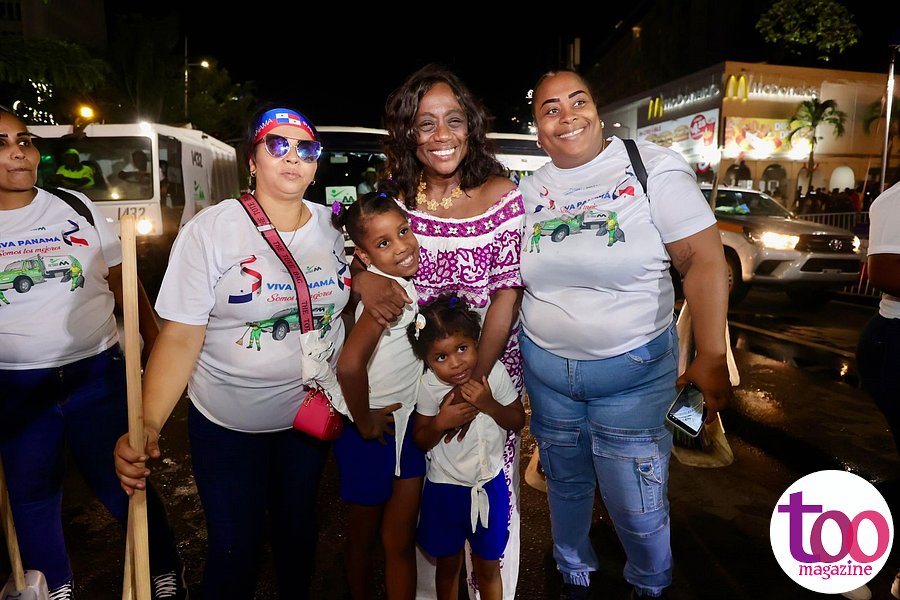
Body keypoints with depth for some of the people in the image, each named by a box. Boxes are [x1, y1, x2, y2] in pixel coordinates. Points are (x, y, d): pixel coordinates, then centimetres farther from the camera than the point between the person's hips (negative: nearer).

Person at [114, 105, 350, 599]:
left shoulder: (332, 229, -2)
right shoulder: (209, 230, -14)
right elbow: (180, 336, -15)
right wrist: (147, 426, -26)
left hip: (310, 414, 4)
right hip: (228, 425, -3)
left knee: (297, 528, 20)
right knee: (235, 546, 8)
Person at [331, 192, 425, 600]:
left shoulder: (406, 283, -3)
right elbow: (349, 365, -37)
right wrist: (365, 424, -22)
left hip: (407, 422, 6)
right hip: (374, 429, -6)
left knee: (401, 539, 16)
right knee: (365, 533, 19)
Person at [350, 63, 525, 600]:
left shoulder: (502, 195, -11)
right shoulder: (393, 196, -4)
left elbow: (507, 294, -12)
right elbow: (360, 254, 5)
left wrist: (474, 380, -18)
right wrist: (364, 278, -20)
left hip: (490, 365, -2)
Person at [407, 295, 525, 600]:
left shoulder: (494, 372, -17)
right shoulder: (429, 385, -18)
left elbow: (518, 420, -5)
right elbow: (420, 441, -7)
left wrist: (490, 405, -23)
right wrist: (440, 422, -27)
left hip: (489, 485, 1)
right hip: (444, 488, 0)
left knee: (487, 565, 18)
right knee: (448, 563, 21)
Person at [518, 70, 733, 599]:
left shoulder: (652, 167, -10)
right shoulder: (530, 191, 3)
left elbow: (705, 259, -13)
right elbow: (512, 279, 12)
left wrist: (712, 358, -18)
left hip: (634, 371, -3)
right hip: (546, 369, 4)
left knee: (637, 507, 6)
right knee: (566, 486, 20)